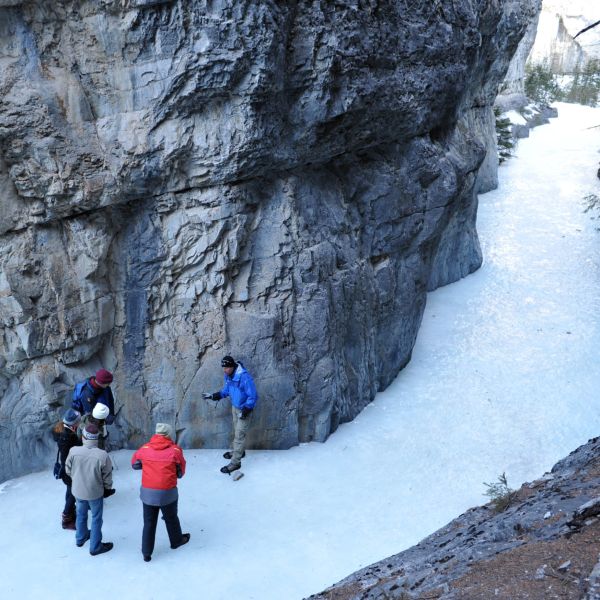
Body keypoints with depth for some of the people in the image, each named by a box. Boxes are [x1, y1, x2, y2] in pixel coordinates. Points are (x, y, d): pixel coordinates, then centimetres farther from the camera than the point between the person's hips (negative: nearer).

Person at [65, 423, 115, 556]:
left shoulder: (73, 451, -21)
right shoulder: (102, 455, -27)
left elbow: (68, 470, -4)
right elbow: (107, 476, -14)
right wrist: (107, 488, 7)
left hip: (78, 490, 3)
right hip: (95, 492, -3)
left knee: (81, 514, 27)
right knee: (96, 519, 15)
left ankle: (80, 538, 48)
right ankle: (95, 547, 27)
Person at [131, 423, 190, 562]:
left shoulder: (144, 449, -4)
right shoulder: (175, 450, -10)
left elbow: (134, 464, 12)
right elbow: (180, 473, -1)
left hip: (148, 493, 2)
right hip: (168, 493, -2)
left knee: (149, 523, 14)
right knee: (171, 519, 22)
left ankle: (146, 553, 21)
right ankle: (176, 540, 43)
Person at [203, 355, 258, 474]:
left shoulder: (244, 377, -31)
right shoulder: (228, 375, -6)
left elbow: (253, 396, -25)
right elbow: (226, 390, 10)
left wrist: (246, 410, -27)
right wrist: (213, 396, -2)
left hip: (244, 409, -8)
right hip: (235, 407, 8)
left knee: (240, 434, -6)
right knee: (236, 432, 23)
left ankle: (235, 462, 0)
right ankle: (239, 451, 44)